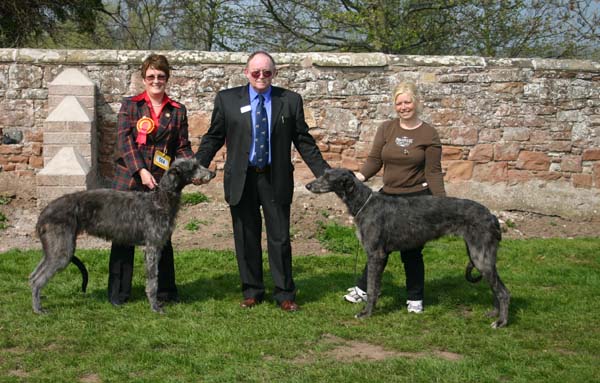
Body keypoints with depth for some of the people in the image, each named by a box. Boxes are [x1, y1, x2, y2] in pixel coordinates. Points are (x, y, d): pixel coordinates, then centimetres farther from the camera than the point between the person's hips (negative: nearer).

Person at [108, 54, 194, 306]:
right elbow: (124, 140, -4)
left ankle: (165, 291, 15)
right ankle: (118, 292, 12)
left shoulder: (178, 111, 11)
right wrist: (141, 170, -16)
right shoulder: (130, 105, 5)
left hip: (162, 182, 1)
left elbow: (182, 147, 10)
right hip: (129, 179, -1)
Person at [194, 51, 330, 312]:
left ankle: (284, 294, 13)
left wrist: (323, 173, -2)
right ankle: (252, 292, 20)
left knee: (280, 238, 3)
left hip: (276, 180, 0)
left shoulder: (290, 101, 3)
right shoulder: (227, 99, 2)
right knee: (246, 239, 8)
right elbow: (213, 138, 6)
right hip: (241, 180, 1)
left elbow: (303, 141, 5)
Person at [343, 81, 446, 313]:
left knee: (411, 251, 2)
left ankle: (415, 299, 17)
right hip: (388, 196, 3)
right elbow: (374, 160, 3)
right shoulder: (386, 129, 5)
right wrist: (360, 176, -16)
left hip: (417, 199, -3)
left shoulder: (428, 134, -4)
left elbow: (433, 172, -6)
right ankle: (363, 289, 24)